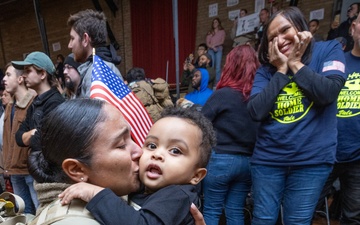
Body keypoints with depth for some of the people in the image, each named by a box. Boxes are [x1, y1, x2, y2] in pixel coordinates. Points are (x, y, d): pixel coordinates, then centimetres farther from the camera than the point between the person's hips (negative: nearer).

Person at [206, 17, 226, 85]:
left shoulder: (222, 31, 14)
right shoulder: (210, 32, 18)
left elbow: (222, 41, 3)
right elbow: (207, 43, 8)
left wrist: (214, 45, -8)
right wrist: (212, 47, -9)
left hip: (219, 49, -1)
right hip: (211, 50, 1)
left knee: (218, 66, -10)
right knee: (211, 66, -10)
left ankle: (217, 81, -12)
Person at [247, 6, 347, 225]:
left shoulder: (329, 49, 1)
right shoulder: (266, 69, 4)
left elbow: (328, 93, -16)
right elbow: (255, 112, -10)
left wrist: (294, 63, -9)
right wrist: (281, 70, -8)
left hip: (312, 159, -1)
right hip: (267, 158, 2)